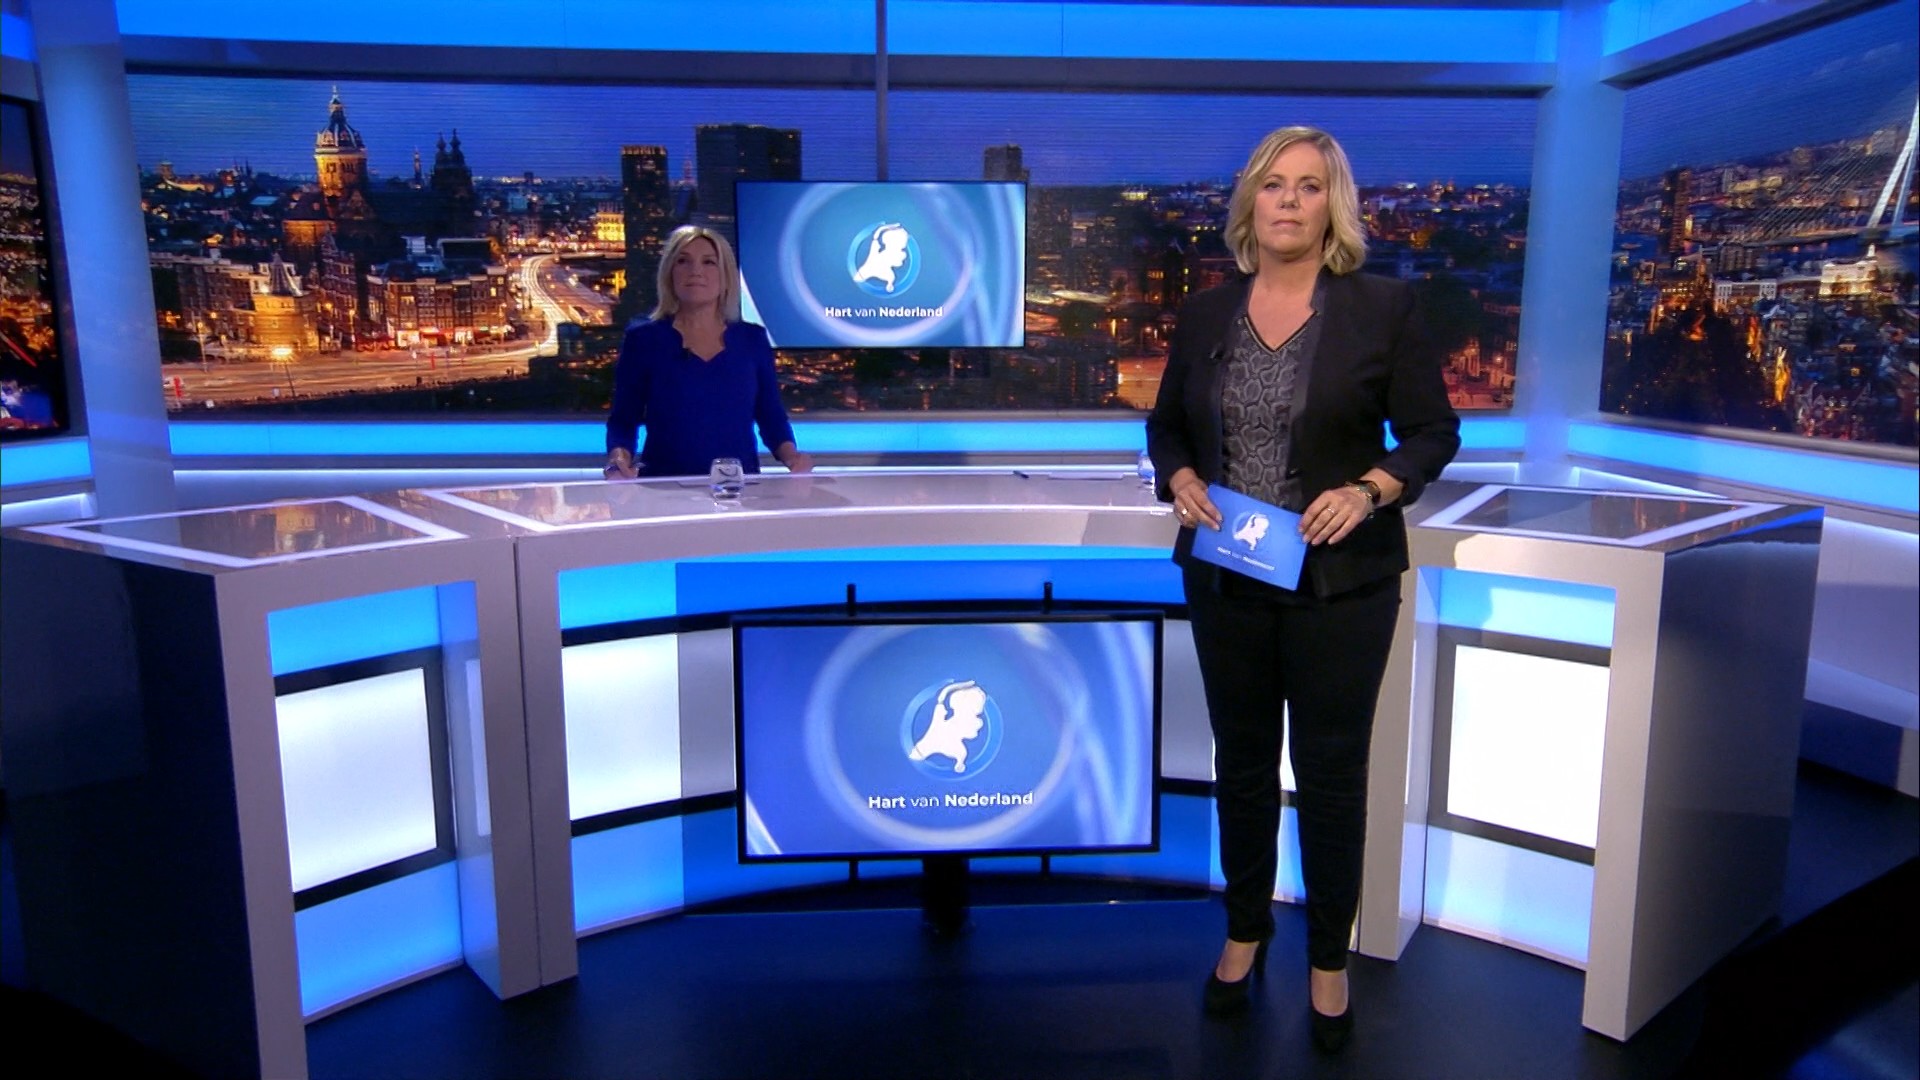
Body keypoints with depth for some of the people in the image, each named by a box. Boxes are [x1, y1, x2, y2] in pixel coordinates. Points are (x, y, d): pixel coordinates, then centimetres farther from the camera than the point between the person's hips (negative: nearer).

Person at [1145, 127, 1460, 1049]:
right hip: (1226, 581, 3)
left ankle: (1328, 958, 27)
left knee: (1331, 772, 8)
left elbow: (1433, 432, -2)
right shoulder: (1204, 314, 4)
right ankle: (1245, 931, 36)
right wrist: (1179, 479, -8)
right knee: (1241, 762, 16)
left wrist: (1371, 489, -20)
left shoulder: (1383, 307, -5)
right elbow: (1166, 425, 13)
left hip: (1340, 582, -3)